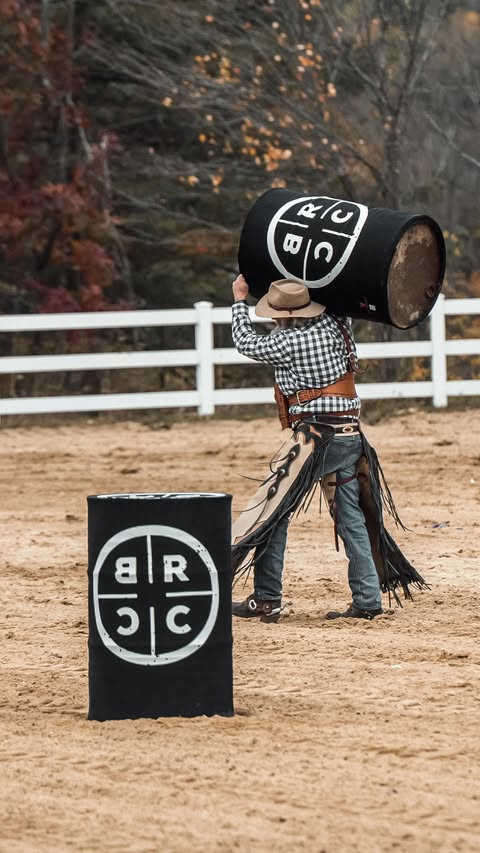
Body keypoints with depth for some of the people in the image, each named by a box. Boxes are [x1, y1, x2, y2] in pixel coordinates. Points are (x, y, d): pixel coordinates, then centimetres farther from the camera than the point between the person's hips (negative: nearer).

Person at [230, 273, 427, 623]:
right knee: (351, 518, 10)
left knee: (273, 511, 0)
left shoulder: (290, 341, -12)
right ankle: (367, 600, 7)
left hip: (316, 434, -7)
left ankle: (267, 599, -2)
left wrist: (239, 300, 19)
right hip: (350, 434, 7)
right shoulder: (336, 325, 4)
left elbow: (247, 343, 5)